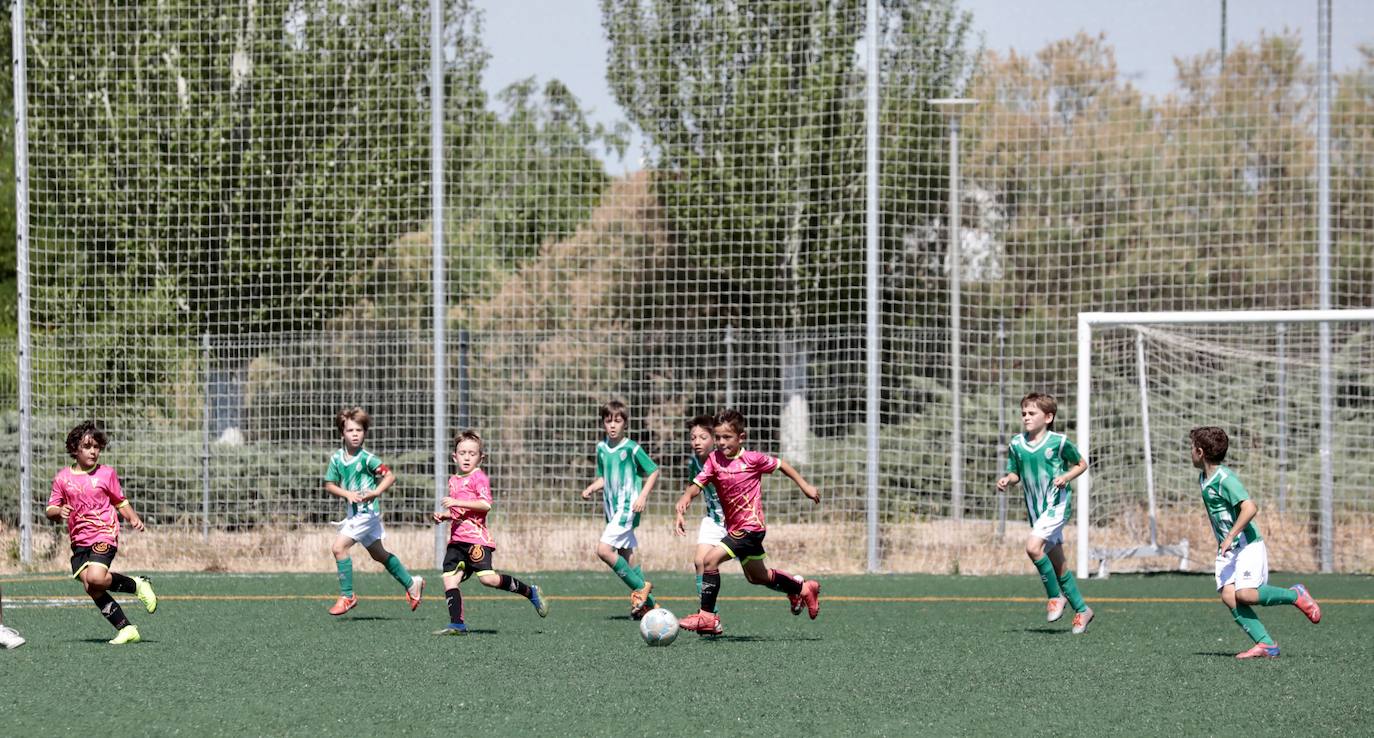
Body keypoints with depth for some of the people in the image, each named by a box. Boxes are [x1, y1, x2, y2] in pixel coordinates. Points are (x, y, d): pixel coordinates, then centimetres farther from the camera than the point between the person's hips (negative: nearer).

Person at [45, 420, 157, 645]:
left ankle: (136, 585, -2)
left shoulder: (106, 473, 4)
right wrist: (59, 512, -13)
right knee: (92, 589, -8)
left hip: (104, 535, -4)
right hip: (79, 540, 4)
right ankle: (126, 629, 1)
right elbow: (50, 511, 10)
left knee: (95, 578, -27)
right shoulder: (63, 478, 7)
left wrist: (133, 518, -3)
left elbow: (120, 502, 14)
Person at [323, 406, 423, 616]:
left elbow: (390, 476, -17)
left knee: (339, 547, -16)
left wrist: (376, 492, -32)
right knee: (378, 554, 19)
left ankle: (347, 596, -8)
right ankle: (411, 584, 34)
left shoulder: (366, 458, -15)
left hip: (367, 511, -8)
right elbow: (329, 485, 5)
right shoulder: (337, 458, 3)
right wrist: (347, 494, -12)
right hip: (354, 512, 8)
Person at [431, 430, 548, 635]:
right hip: (457, 539, 8)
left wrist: (457, 503, -21)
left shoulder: (478, 477, -4)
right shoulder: (454, 481, 20)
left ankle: (530, 592, 1)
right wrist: (444, 515, 13)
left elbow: (485, 504, -18)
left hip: (476, 537, -8)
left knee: (487, 578, -17)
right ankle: (457, 624, 0)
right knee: (449, 579, -3)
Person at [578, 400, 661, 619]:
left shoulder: (632, 448, -9)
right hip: (612, 509, 7)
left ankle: (641, 587, -9)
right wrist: (591, 488, 1)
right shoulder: (601, 448, 10)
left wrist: (643, 496, -13)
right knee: (626, 559, 8)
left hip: (628, 508, -7)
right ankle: (649, 603, 16)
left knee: (604, 549, -20)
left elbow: (654, 471, -2)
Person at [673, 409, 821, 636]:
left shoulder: (752, 459, -12)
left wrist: (805, 485, 11)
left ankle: (707, 616, -14)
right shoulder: (714, 460, -1)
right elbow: (697, 485, -10)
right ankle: (802, 588, 44)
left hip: (751, 526, -7)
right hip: (734, 527, 7)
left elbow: (780, 464, 5)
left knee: (710, 560, -20)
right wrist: (685, 499, -31)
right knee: (756, 576, 23)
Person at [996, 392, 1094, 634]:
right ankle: (1082, 610, 22)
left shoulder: (1059, 442, -9)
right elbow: (1015, 474, 15)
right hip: (1035, 510, 6)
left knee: (1033, 547, -25)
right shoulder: (1016, 444, 4)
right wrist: (1007, 480, -7)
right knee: (1057, 562, 10)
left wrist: (1066, 477, -14)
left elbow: (1082, 464, 3)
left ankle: (1056, 596, -6)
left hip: (1057, 504, -6)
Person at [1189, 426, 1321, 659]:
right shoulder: (1203, 478, 11)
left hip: (1247, 544, -9)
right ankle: (1266, 644, -13)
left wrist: (1230, 536, -29)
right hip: (1226, 549, 9)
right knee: (1228, 596, -11)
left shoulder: (1225, 479, -18)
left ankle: (1295, 595, 2)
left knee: (1245, 594, -22)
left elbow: (1250, 508, -30)